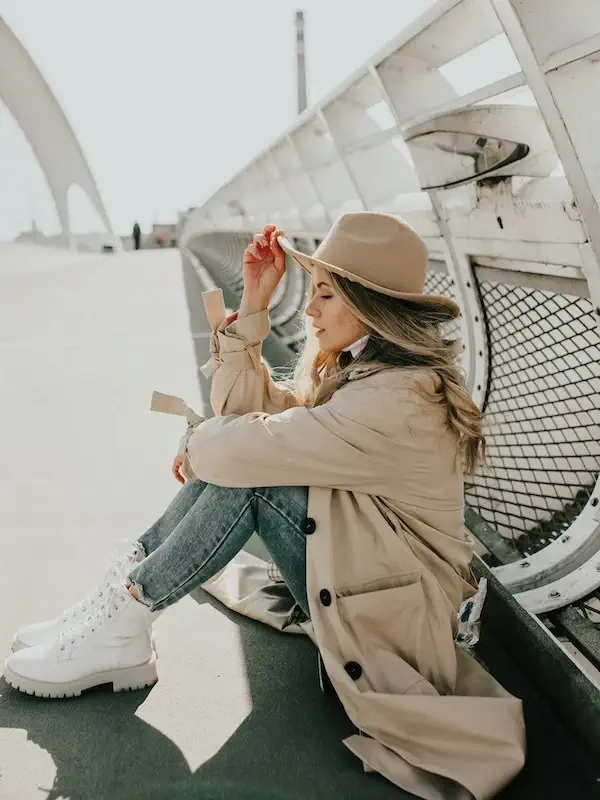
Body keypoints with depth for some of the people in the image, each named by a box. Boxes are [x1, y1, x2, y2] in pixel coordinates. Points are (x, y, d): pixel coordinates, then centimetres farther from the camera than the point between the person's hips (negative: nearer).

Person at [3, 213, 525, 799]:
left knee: (249, 472, -23)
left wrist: (197, 442, -8)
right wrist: (253, 302, -6)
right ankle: (125, 590, -4)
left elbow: (243, 447, -30)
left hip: (396, 603, -9)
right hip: (353, 554, 9)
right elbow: (240, 406, 2)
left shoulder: (399, 398, -28)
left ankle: (122, 624, -11)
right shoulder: (357, 364, 3)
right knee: (234, 460, -6)